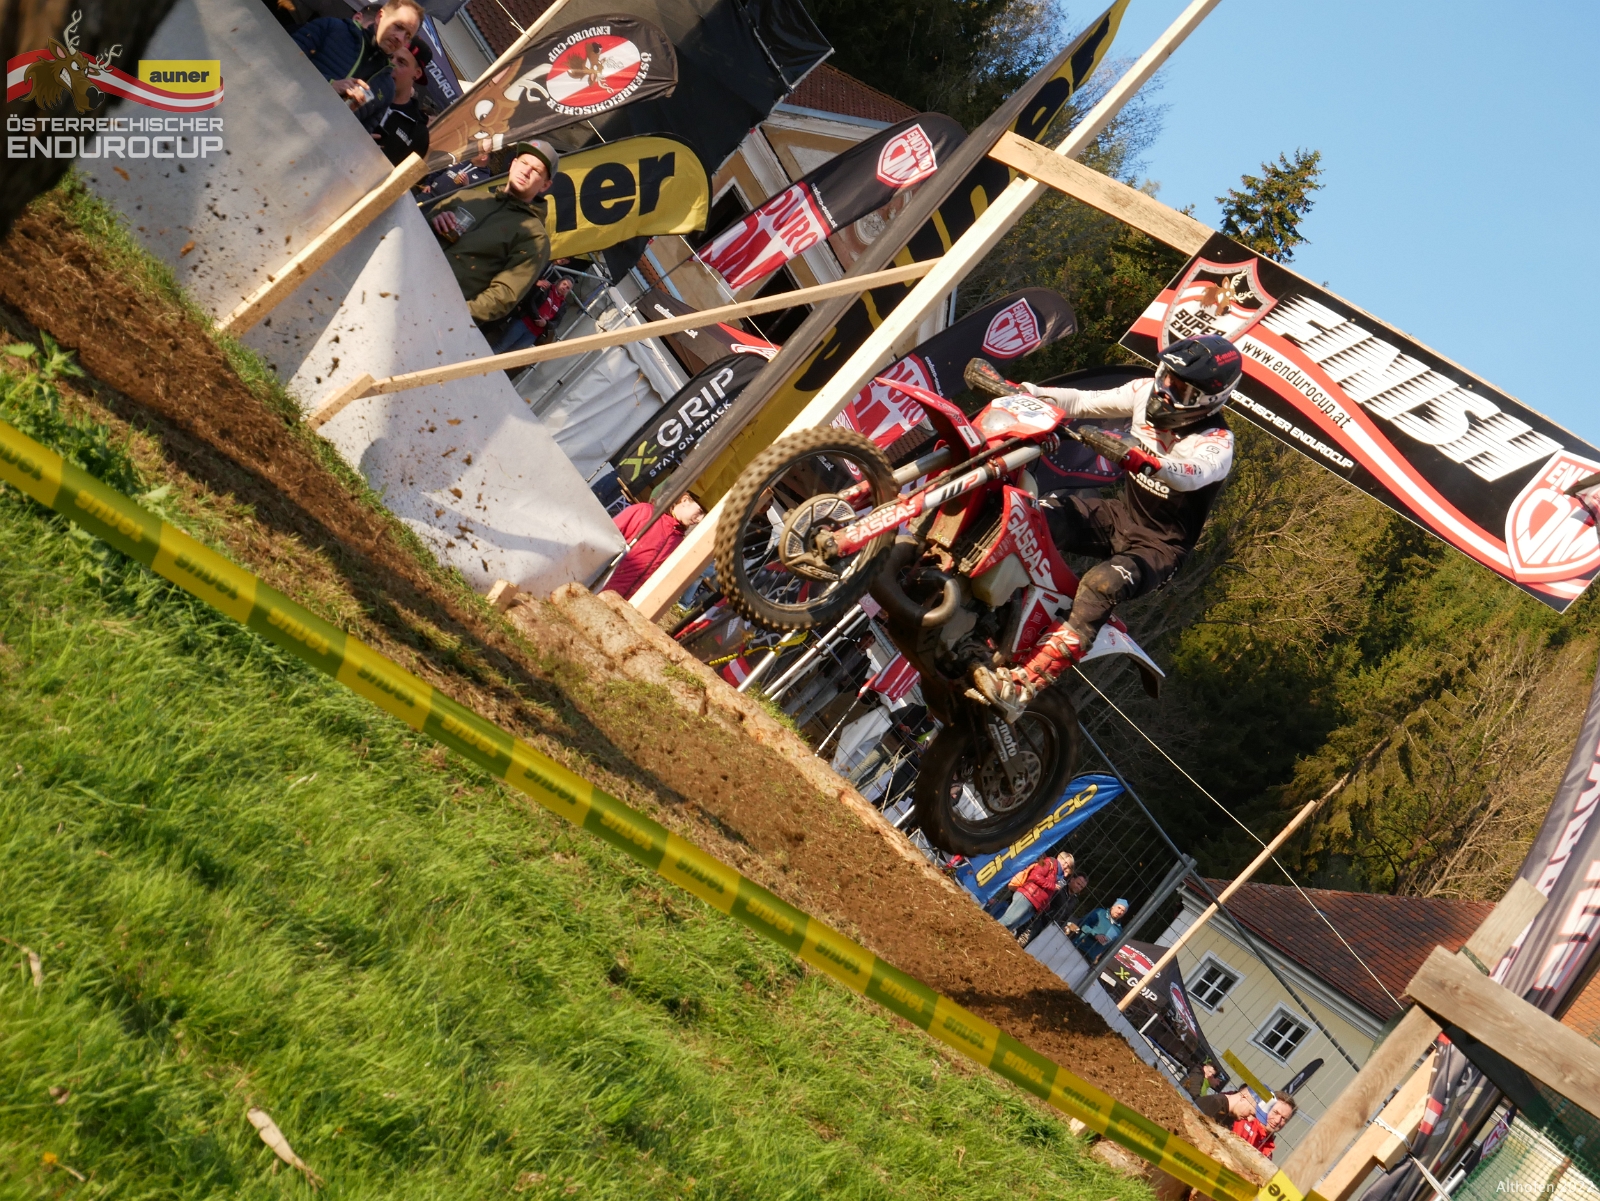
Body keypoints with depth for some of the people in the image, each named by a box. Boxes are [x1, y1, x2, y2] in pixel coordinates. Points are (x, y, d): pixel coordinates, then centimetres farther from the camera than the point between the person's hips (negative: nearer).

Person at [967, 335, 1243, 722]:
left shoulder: (1217, 443, -21)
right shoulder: (1148, 393, -3)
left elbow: (1190, 475, -42)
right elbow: (1082, 401, -1)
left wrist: (1132, 454, -59)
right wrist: (1010, 389, -12)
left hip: (1160, 544, -7)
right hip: (1120, 514, 7)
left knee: (1102, 585, -37)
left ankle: (1020, 688, -47)